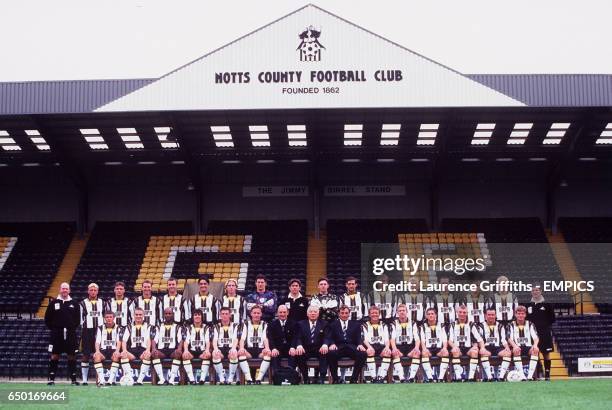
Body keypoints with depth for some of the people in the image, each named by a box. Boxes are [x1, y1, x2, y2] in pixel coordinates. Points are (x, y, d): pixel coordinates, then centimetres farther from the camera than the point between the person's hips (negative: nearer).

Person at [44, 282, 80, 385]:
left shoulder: (73, 303, 7)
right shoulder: (53, 302, 4)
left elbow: (77, 318, 12)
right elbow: (47, 317, 7)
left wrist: (73, 327, 4)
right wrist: (52, 328, 1)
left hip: (70, 333, 1)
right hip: (56, 334, -1)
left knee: (72, 356, 3)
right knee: (54, 356, 1)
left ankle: (73, 378, 8)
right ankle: (51, 378, 6)